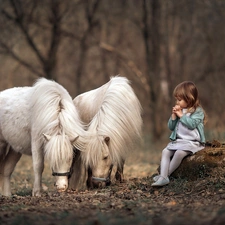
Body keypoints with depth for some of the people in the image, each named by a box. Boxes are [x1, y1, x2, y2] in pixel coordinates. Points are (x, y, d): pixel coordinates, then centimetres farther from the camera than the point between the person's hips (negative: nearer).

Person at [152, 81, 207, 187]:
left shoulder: (198, 111, -4)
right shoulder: (179, 110, 16)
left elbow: (192, 124, -20)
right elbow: (171, 127, 15)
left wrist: (181, 115, -10)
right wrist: (173, 116, -1)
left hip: (192, 142, -7)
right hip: (177, 141, 7)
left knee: (179, 153, -32)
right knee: (165, 151, -14)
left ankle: (166, 174, -22)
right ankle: (163, 177, -29)